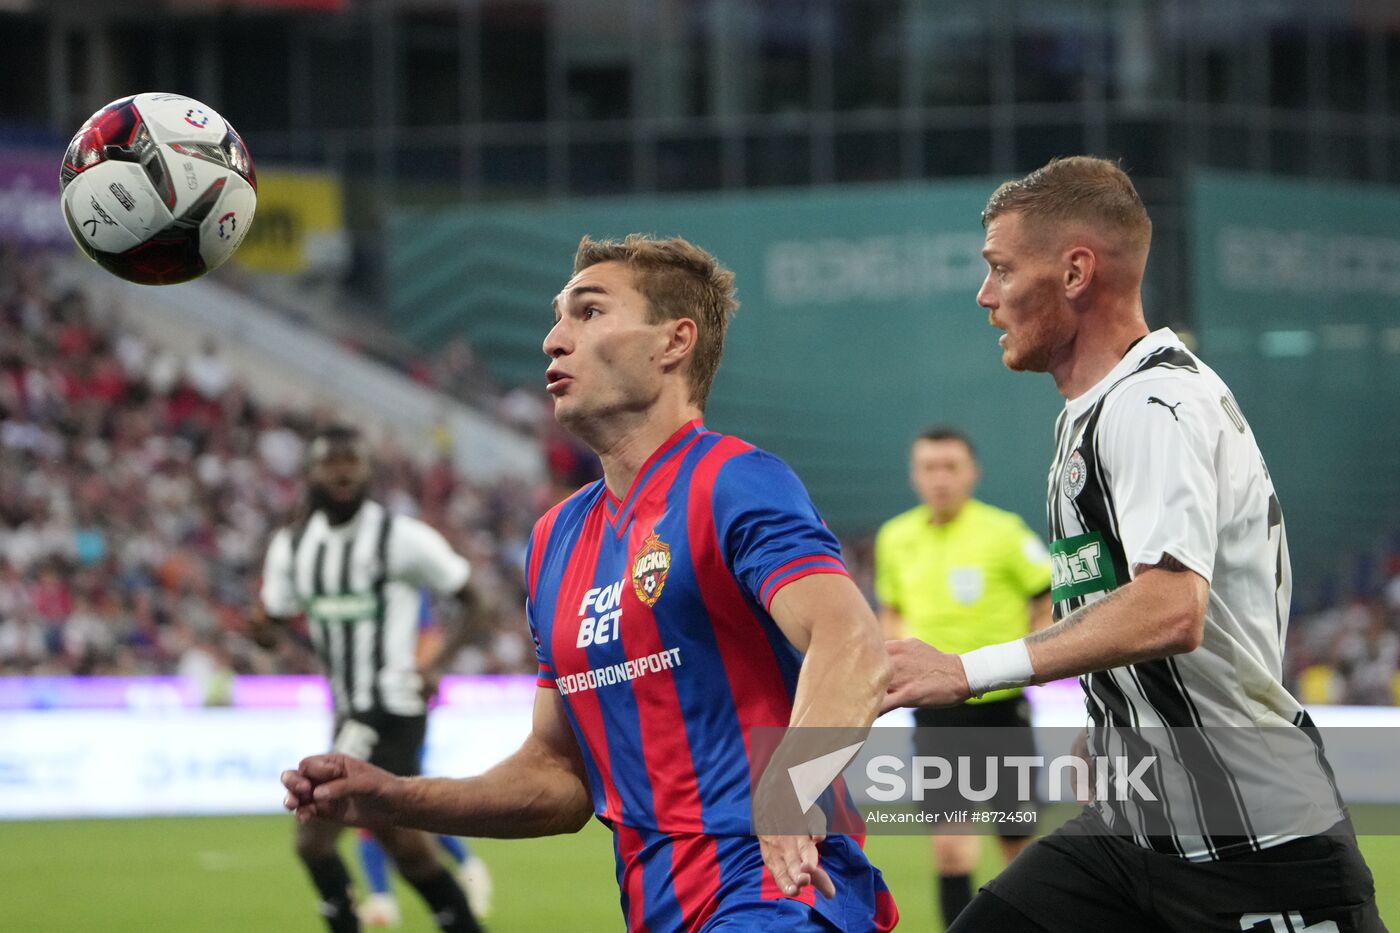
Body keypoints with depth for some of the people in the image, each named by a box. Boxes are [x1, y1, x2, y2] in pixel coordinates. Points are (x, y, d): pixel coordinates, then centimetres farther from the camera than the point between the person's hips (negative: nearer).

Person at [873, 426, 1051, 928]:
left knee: (1017, 843, 3)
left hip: (1001, 708, -2)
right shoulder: (895, 538, 4)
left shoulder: (1003, 531, -8)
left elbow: (1054, 601, -1)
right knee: (949, 844, -10)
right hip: (936, 712, 2)